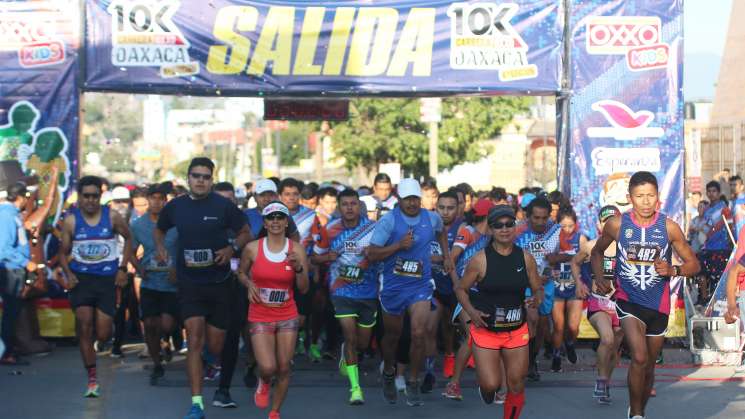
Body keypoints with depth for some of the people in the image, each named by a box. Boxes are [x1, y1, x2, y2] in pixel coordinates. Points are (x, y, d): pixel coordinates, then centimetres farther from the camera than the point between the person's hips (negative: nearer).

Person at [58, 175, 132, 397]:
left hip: (107, 278, 0)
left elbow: (128, 239, 13)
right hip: (81, 277, 0)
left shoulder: (112, 217, -2)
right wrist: (68, 274, -11)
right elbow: (63, 252, 6)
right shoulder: (71, 220, -1)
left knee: (103, 335, -2)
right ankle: (92, 379, -7)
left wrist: (123, 268, 5)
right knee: (84, 325, -16)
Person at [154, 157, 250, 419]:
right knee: (194, 341, -12)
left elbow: (245, 233, 4)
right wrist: (160, 248, 1)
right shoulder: (174, 207, 3)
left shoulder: (224, 206, -5)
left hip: (219, 282, -1)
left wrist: (232, 248, -16)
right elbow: (159, 230, 22)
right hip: (189, 283, 1)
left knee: (215, 346, 5)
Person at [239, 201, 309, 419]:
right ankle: (264, 383, 23)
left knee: (284, 369, 4)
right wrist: (249, 284, -7)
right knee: (268, 367, -15)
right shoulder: (252, 248, -6)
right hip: (260, 316, -1)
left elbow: (303, 288, -2)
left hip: (287, 316, 2)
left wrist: (298, 267, -20)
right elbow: (241, 272, 13)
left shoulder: (297, 250, -4)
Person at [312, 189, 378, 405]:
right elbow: (315, 257, 10)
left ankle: (346, 354, 47)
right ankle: (355, 388, -7)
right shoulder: (329, 230, -1)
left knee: (363, 343, 11)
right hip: (342, 291, -1)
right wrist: (328, 257, -12)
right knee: (350, 336, -14)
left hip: (368, 292, 1)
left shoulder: (373, 228, -6)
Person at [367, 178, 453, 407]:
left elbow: (441, 232, 26)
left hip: (420, 285, 1)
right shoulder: (388, 221, -11)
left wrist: (446, 255, 18)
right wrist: (398, 245, -24)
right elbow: (372, 254, -15)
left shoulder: (431, 218, 0)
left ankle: (413, 382, 3)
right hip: (393, 286, -1)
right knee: (392, 335, 15)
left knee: (418, 334, -13)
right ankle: (388, 373, 42)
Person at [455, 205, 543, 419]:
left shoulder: (525, 258, 0)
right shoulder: (480, 259, -9)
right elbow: (460, 289, 0)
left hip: (517, 331, 3)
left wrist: (537, 297, -15)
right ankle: (485, 387, 28)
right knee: (491, 384, -10)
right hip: (485, 329, -3)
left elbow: (538, 288, 9)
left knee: (516, 387, 4)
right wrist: (471, 312, -16)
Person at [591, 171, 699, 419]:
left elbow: (693, 264, 1)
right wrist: (599, 278, -4)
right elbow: (597, 252, 13)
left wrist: (672, 270, -19)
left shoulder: (669, 228, -6)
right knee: (639, 358, -22)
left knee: (648, 366, 14)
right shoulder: (616, 225, -6)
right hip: (628, 301, -2)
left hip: (658, 305, 2)